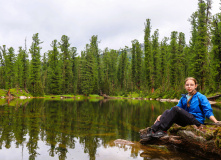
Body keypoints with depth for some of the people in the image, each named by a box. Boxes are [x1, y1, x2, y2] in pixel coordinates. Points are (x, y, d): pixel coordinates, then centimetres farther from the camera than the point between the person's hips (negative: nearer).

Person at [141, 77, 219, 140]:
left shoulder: (201, 97, 2)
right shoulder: (183, 98, 16)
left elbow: (208, 112, -3)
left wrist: (216, 122, -22)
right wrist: (162, 116, -2)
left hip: (197, 121, -5)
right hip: (186, 121, 5)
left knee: (175, 109, -27)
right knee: (167, 111, -19)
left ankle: (162, 130, -35)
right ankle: (152, 129, -37)